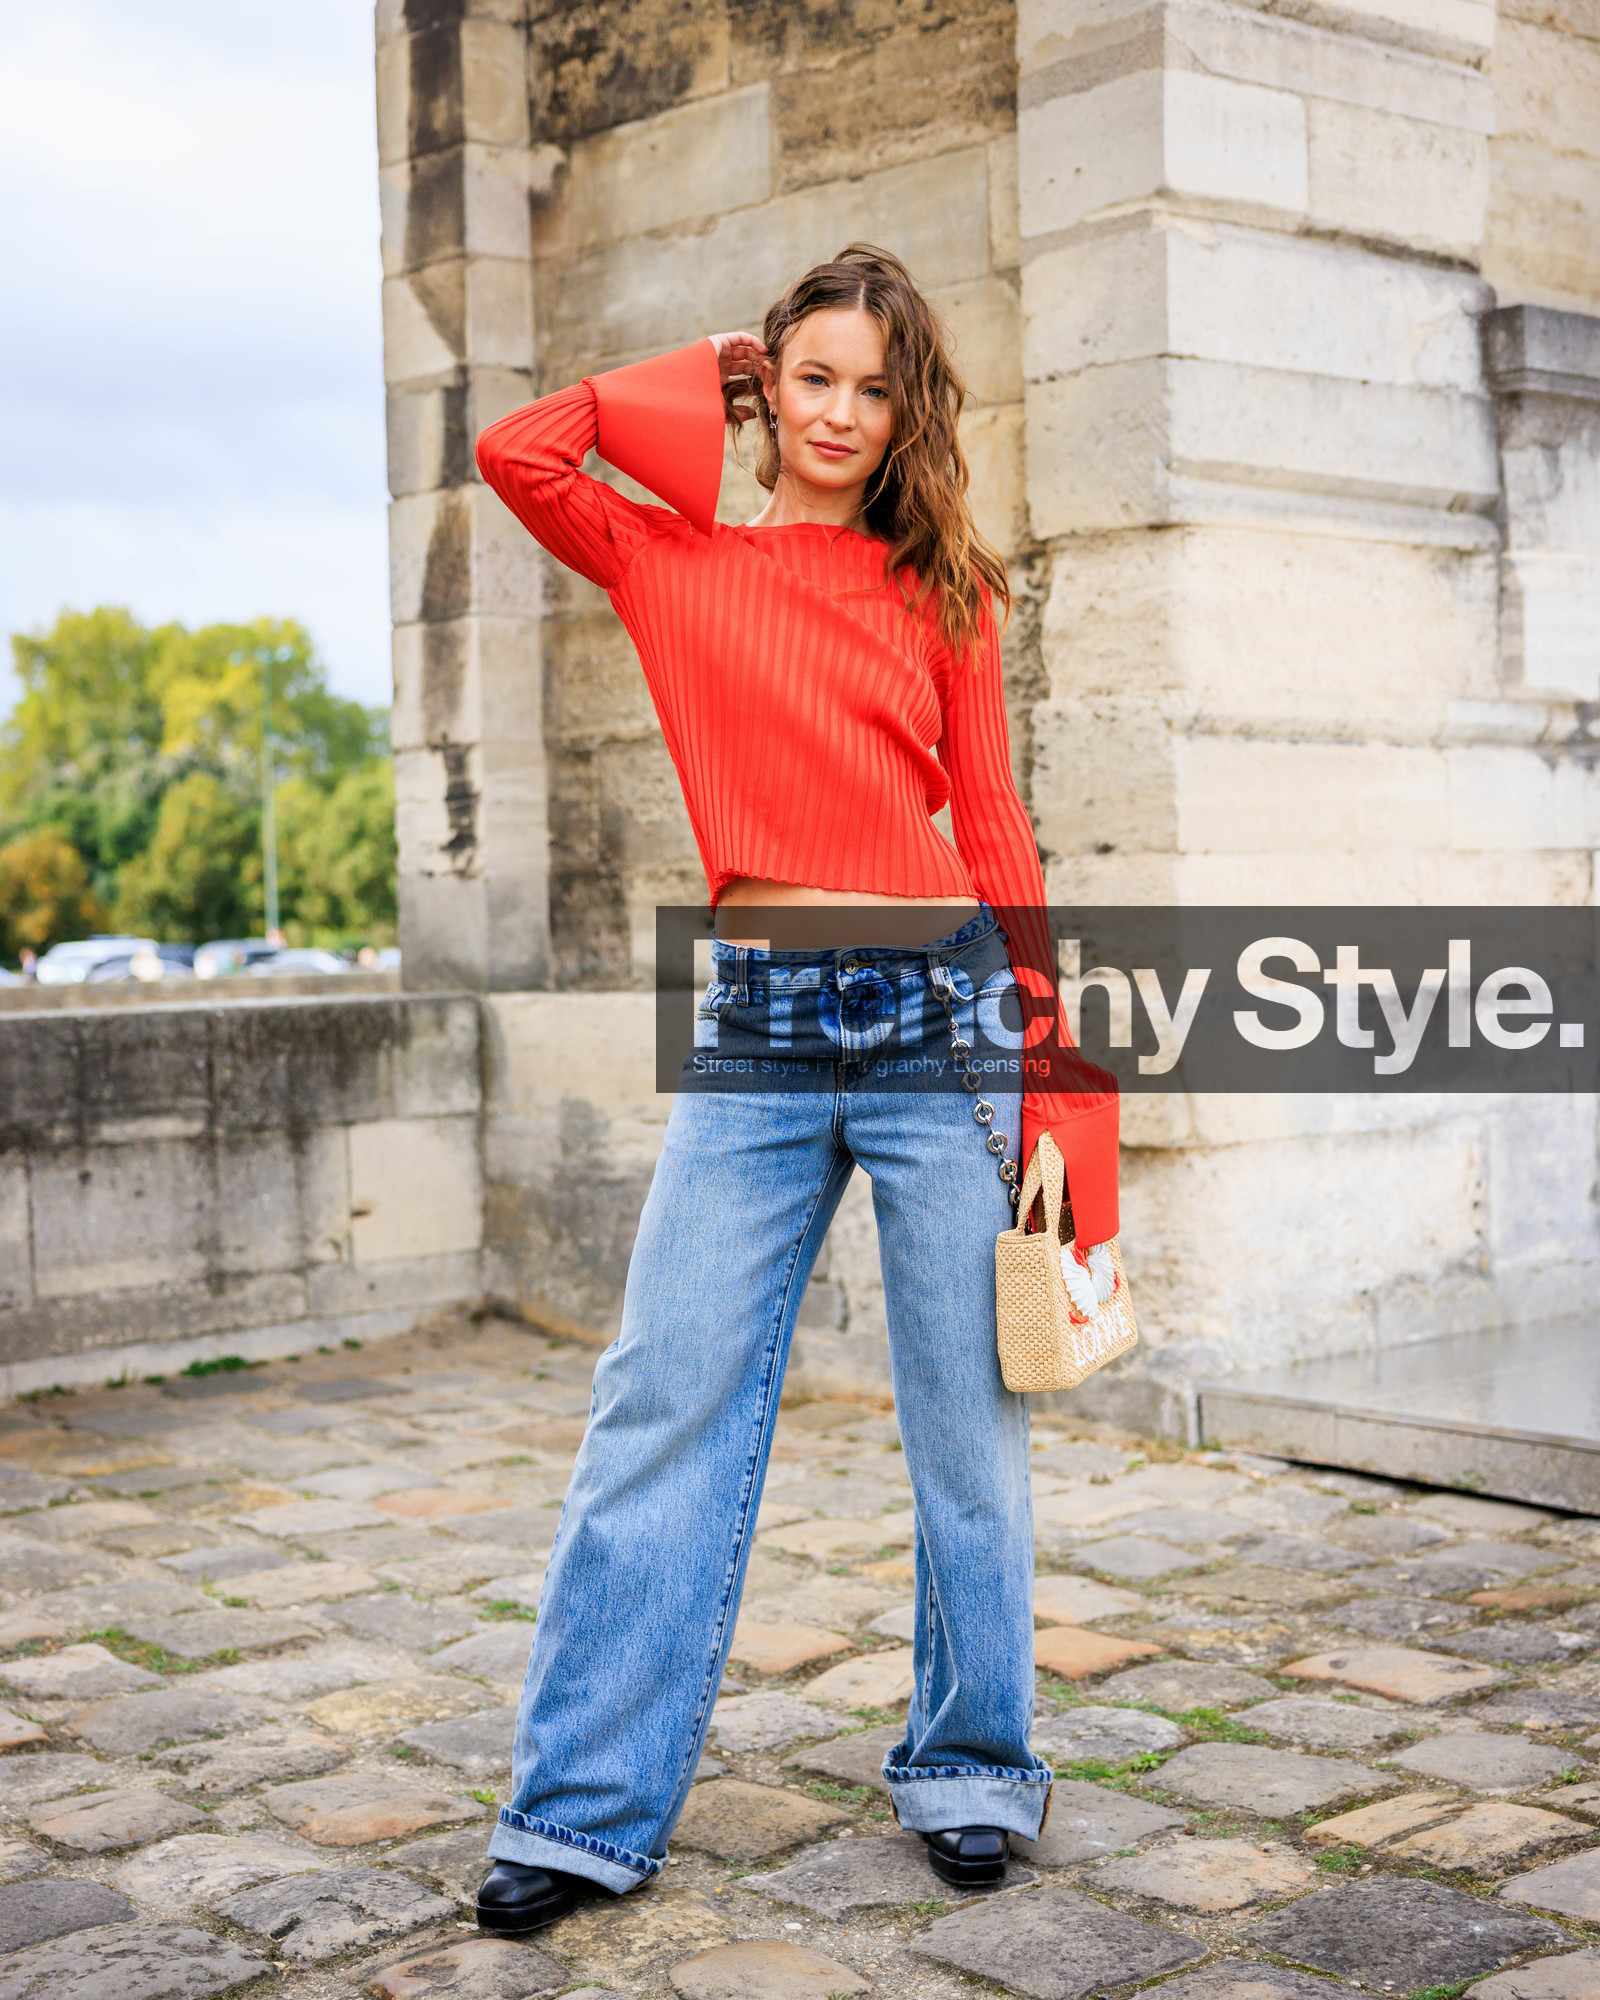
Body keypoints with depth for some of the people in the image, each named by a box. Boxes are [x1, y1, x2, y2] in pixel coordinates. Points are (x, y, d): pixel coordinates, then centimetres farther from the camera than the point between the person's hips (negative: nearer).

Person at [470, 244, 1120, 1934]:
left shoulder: (939, 586, 9)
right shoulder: (677, 560, 10)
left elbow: (994, 830, 7)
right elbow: (517, 452, -2)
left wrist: (1051, 1081, 2)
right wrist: (697, 385, 10)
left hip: (937, 1010, 0)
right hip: (758, 1027, 0)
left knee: (965, 1415, 6)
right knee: (664, 1408, 0)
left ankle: (972, 1768, 25)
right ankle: (588, 1808, 10)